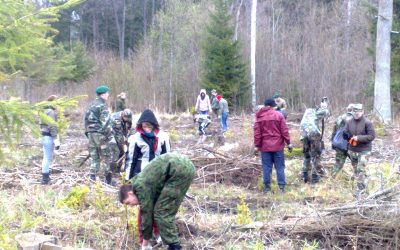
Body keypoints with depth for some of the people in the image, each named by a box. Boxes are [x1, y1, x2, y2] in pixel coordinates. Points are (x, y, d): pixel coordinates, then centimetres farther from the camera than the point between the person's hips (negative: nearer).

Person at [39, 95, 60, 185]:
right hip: (49, 137, -10)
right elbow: (52, 127, -20)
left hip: (45, 136, 10)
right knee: (48, 158, -6)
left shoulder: (46, 110, 17)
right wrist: (56, 140, -21)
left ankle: (45, 176, 28)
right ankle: (45, 179, -3)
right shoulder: (51, 112, -14)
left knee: (47, 158, 18)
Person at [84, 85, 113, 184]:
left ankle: (92, 178, 8)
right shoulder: (102, 105, -11)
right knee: (106, 156, 2)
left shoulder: (91, 105, 14)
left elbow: (86, 118, 15)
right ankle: (108, 179, 5)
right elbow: (105, 121, -17)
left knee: (94, 157, 11)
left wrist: (87, 131, 17)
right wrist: (108, 134, -12)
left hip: (91, 133, 7)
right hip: (100, 134, -7)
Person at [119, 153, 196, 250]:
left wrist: (145, 240, 13)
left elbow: (147, 213, 1)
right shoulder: (144, 182, 22)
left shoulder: (140, 186, -4)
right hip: (186, 166, 10)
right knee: (166, 211, 19)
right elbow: (151, 209, 30)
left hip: (180, 170, -10)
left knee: (162, 212, -1)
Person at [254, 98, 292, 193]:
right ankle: (281, 186, 3)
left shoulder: (259, 116, 0)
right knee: (280, 166, 5)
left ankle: (267, 187, 8)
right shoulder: (279, 115, -3)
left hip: (265, 146, 1)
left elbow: (257, 132, -1)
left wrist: (257, 145, 4)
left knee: (266, 167, 6)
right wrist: (288, 143, 3)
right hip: (278, 146, -1)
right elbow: (284, 130, -4)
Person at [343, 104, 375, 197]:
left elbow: (372, 136, -15)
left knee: (361, 170, -10)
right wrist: (347, 136, -20)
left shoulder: (367, 123, -12)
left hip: (364, 150, -5)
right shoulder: (349, 122, 2)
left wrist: (359, 138, -23)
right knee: (356, 169, 14)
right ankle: (363, 186, 28)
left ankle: (361, 189, -2)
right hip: (352, 150, 6)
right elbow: (345, 134, 5)